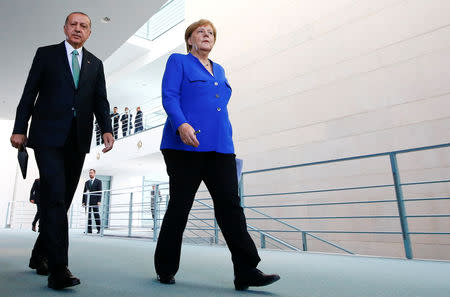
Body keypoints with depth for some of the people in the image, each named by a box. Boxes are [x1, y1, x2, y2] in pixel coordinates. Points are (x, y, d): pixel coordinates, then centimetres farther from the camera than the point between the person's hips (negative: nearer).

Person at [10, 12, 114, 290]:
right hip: (48, 135, -3)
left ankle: (40, 255, 25)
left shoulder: (95, 64, 17)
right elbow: (29, 93, 6)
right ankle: (58, 267, -12)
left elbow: (100, 100, 9)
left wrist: (107, 129, -7)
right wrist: (20, 128, -1)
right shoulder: (46, 54, 10)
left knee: (64, 198, 7)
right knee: (55, 195, -13)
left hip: (78, 138, 3)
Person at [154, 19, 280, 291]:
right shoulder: (178, 62, 9)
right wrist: (181, 124, -24)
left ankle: (246, 271, -1)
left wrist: (230, 143, 20)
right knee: (180, 205, 1)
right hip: (186, 145, -5)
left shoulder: (219, 70, 25)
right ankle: (166, 269, 18)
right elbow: (169, 97, -6)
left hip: (220, 147, 5)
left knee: (230, 204, -4)